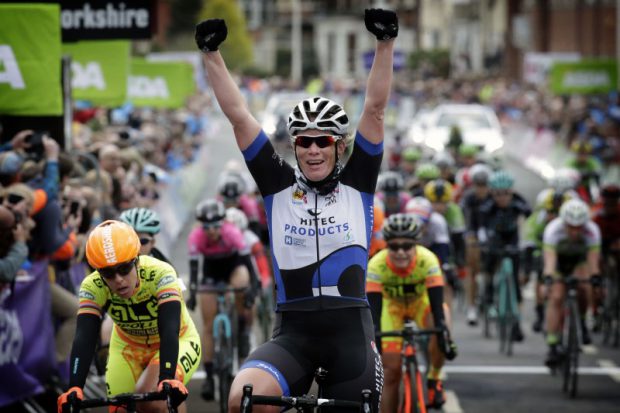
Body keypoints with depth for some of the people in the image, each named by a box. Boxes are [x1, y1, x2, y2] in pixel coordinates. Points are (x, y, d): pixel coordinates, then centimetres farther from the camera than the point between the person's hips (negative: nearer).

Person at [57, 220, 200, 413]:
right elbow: (84, 339, -33)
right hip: (128, 348, 3)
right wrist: (74, 388, -48)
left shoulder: (160, 274, -32)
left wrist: (168, 379, -56)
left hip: (177, 343, -3)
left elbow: (169, 331, -41)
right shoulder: (92, 287, -25)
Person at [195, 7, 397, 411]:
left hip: (350, 332, 1)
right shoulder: (279, 187, 6)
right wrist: (211, 53, -3)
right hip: (293, 332, -1)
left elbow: (375, 108, -2)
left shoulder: (357, 185, 6)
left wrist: (386, 42, -9)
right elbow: (239, 116, 2)